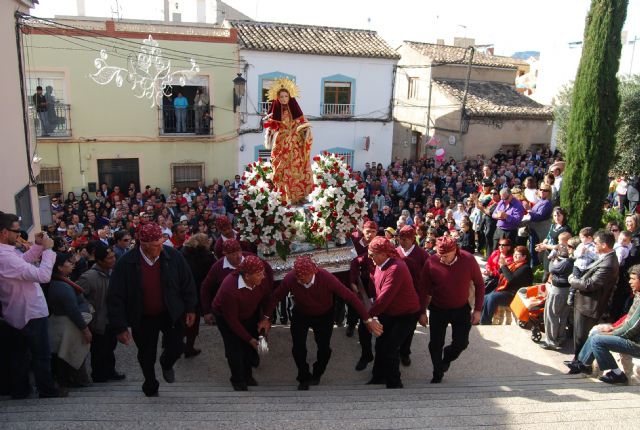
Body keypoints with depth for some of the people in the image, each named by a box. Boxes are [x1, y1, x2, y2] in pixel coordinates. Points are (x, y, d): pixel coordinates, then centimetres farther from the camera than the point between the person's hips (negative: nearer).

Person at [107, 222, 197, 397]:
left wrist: (190, 309, 0)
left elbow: (187, 283, -2)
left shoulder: (173, 256, -16)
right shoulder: (126, 263, -21)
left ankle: (166, 364, 41)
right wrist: (120, 327, -13)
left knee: (176, 348, 2)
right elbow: (115, 297, -14)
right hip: (143, 318, -1)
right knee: (147, 357, 14)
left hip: (171, 313, 1)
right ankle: (150, 387, 43)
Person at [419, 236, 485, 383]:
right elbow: (424, 289, -8)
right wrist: (422, 312, -4)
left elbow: (479, 285, -6)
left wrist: (477, 310, -7)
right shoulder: (431, 262, -21)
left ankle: (447, 358, 36)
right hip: (437, 309, 0)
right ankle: (438, 372, 30)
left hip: (461, 309, 1)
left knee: (461, 343, 2)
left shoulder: (468, 260, -20)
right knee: (436, 344, 5)